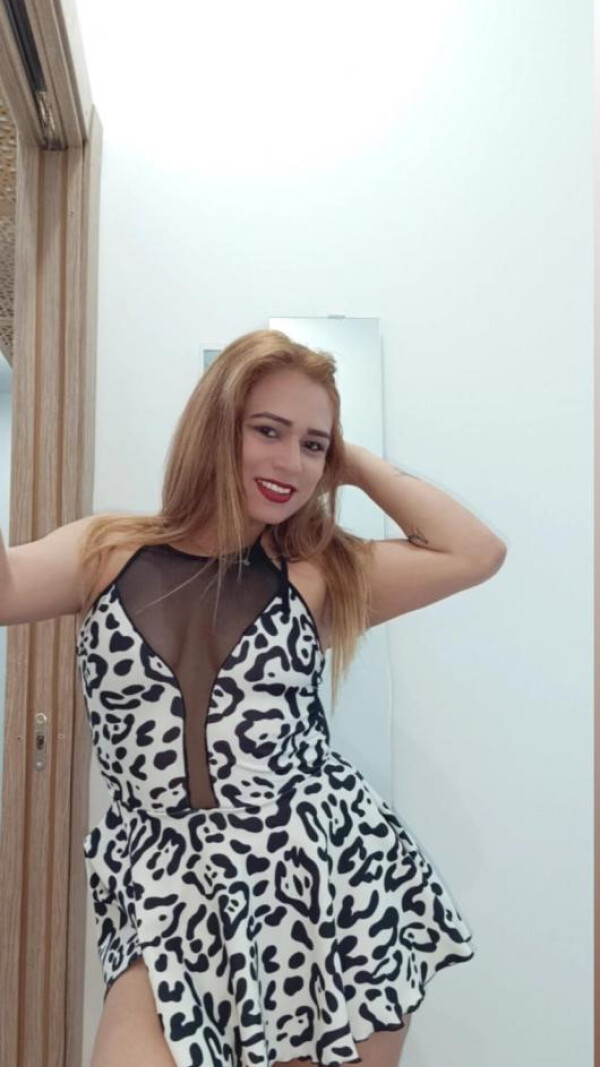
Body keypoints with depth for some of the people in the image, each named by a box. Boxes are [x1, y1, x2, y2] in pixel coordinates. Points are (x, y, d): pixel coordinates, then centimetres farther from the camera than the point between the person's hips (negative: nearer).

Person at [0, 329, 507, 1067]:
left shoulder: (319, 573, 2)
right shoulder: (106, 551, 5)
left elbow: (478, 553, -4)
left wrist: (353, 465, 1)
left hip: (333, 882, 1)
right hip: (172, 905, 0)